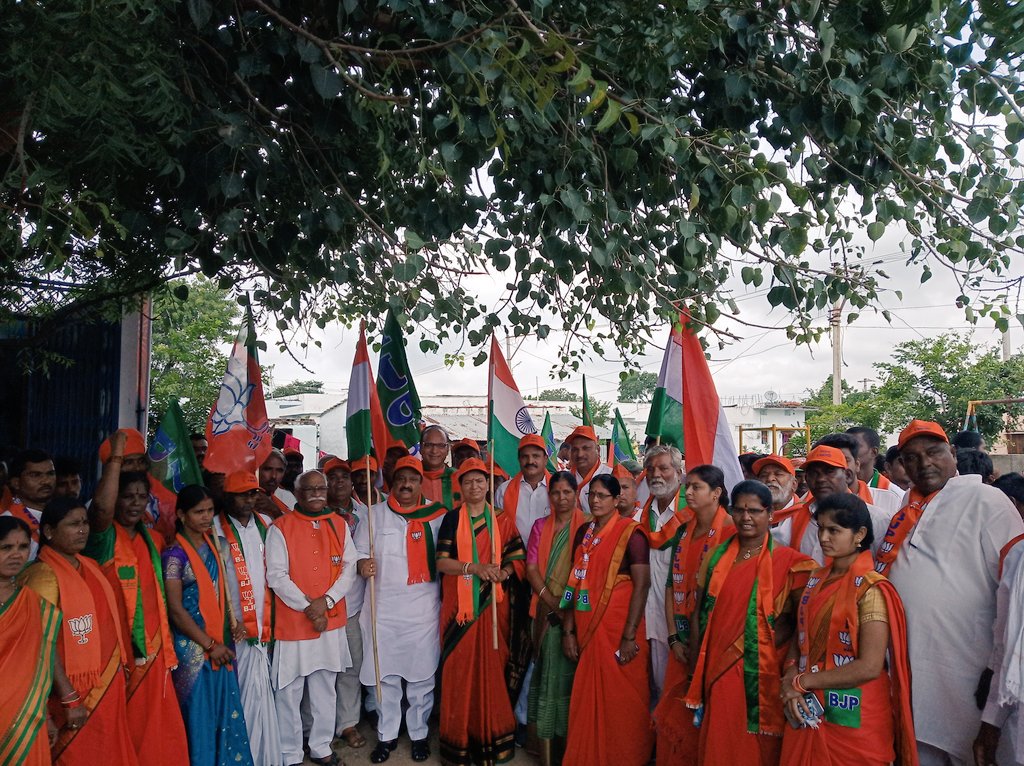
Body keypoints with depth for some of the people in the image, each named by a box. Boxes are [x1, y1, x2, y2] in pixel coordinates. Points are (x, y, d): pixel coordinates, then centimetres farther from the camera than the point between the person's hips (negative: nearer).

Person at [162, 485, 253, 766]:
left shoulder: (212, 544, 6)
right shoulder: (175, 554, -13)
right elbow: (175, 609, -15)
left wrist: (232, 622, 1)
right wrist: (210, 645, -13)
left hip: (219, 639, 6)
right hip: (192, 644, -6)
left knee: (226, 707, 12)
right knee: (199, 711, 5)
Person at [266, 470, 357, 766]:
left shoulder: (339, 525, 6)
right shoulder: (281, 527, -5)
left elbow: (349, 567, 2)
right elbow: (276, 575, -10)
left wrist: (325, 601, -11)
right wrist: (307, 607, -13)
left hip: (332, 621, 3)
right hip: (292, 622, -3)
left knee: (326, 689, 13)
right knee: (289, 692, 4)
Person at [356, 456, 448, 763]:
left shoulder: (437, 515, 2)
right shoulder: (375, 514, 5)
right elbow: (360, 552, 6)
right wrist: (363, 565, -16)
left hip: (423, 605, -1)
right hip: (383, 604, 1)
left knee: (422, 673, 7)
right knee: (385, 673, 9)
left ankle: (419, 733, 24)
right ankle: (387, 735, 25)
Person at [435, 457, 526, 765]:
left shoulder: (503, 521, 7)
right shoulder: (451, 519, 2)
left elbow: (518, 560, 4)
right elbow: (441, 562, -5)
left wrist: (500, 573, -16)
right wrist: (475, 568, -17)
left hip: (492, 605, 1)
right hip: (459, 605, -1)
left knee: (492, 669, 3)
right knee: (459, 669, 1)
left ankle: (492, 737, 17)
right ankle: (459, 739, 15)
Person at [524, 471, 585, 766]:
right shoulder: (540, 526, 7)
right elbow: (531, 568, 2)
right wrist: (552, 603, -9)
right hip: (548, 612, 2)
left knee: (569, 676, 4)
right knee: (547, 676, 5)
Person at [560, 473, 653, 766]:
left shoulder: (630, 532, -9)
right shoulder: (583, 532, 9)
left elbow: (642, 585, -13)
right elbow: (575, 583, 9)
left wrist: (629, 636, -17)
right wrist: (568, 630, 5)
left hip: (618, 629, -5)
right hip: (587, 629, 5)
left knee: (621, 701, 5)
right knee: (588, 701, 13)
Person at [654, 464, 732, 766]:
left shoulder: (731, 532, -11)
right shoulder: (683, 531, 8)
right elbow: (672, 585, 8)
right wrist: (674, 638, 0)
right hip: (683, 639, 6)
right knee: (673, 711, 12)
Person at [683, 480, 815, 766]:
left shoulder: (787, 561, -5)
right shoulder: (717, 556, 6)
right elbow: (700, 614, 9)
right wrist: (696, 670, 7)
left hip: (762, 675, -3)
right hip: (718, 672, 4)